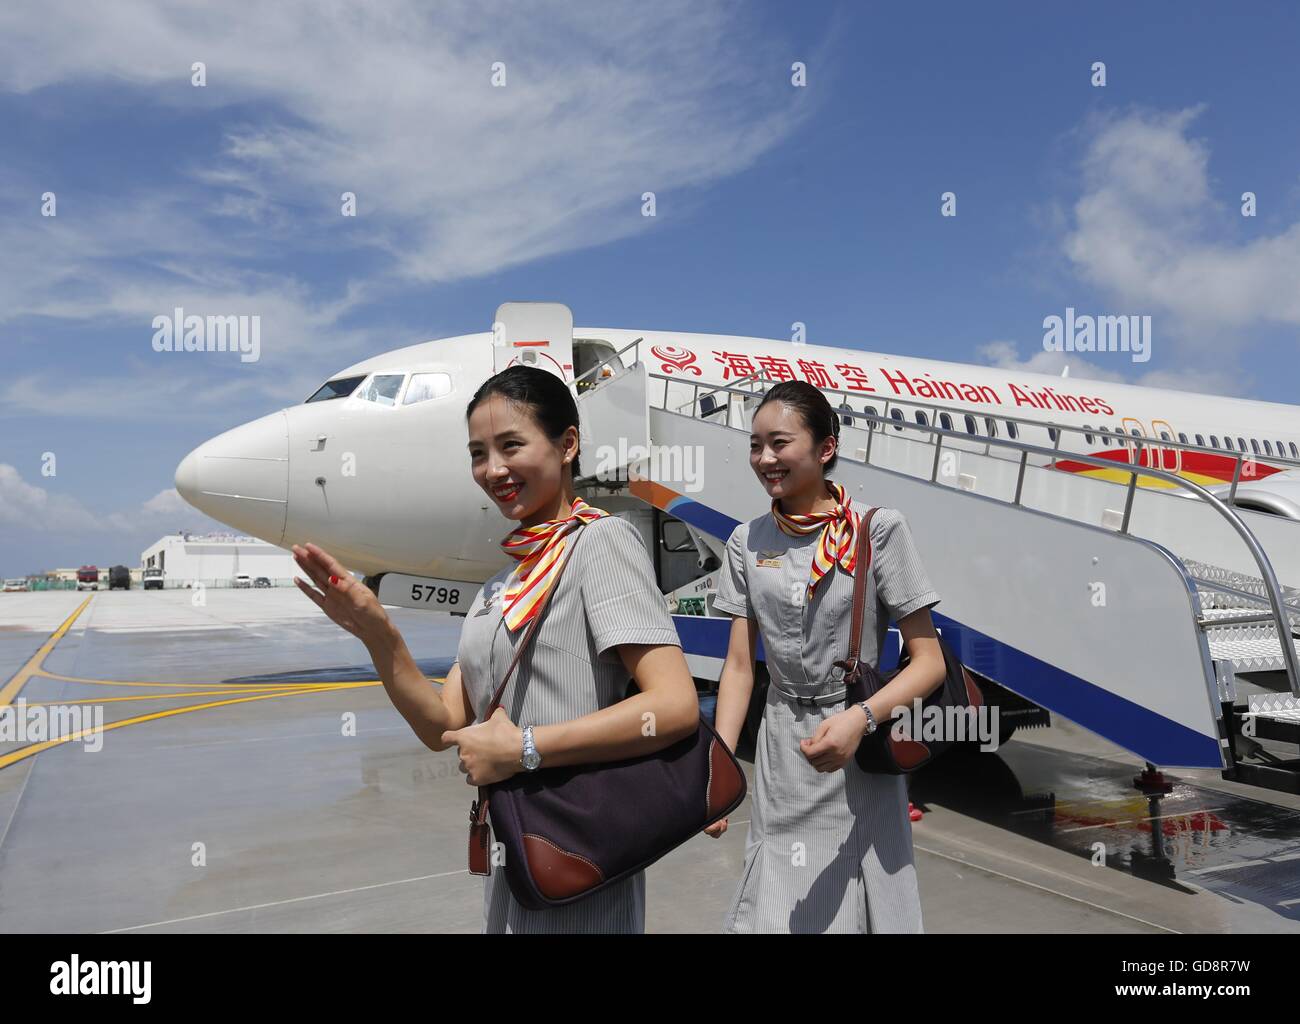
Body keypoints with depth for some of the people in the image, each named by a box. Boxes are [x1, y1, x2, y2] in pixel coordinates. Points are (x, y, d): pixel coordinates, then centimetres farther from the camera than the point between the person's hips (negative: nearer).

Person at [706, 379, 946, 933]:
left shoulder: (878, 530, -10)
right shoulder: (747, 541, 2)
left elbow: (928, 660, -10)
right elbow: (739, 665, 2)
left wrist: (861, 718, -26)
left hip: (861, 760, -3)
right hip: (781, 750, 3)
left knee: (862, 910, 7)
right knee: (772, 914, 8)